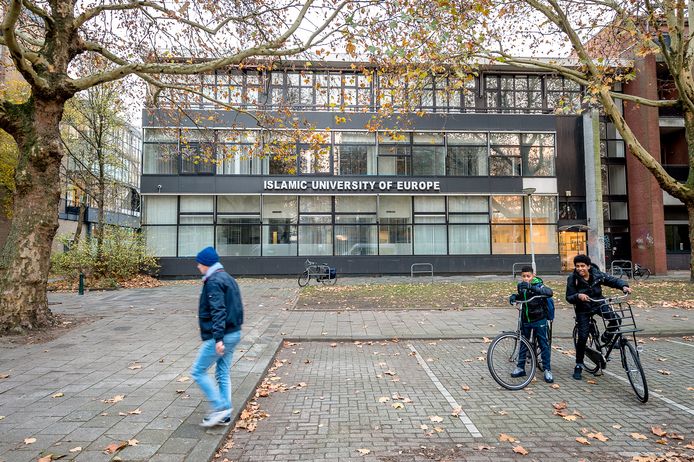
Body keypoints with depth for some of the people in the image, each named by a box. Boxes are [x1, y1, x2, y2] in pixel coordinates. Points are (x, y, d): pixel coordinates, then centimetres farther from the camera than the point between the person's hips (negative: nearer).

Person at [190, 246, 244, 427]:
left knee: (198, 371, 3)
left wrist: (218, 338, -29)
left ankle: (220, 408, 2)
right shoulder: (227, 278, 14)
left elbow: (218, 311, -25)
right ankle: (224, 414, 21)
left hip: (220, 337, -9)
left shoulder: (213, 282, -15)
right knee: (223, 374, 15)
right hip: (234, 334, 10)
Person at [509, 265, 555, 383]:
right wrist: (513, 296, -8)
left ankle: (547, 370, 15)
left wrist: (531, 287, -45)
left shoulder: (538, 285, -14)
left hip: (539, 320, -4)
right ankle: (520, 368, 23)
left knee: (544, 344, 3)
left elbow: (549, 292, -33)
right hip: (525, 320, 5)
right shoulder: (520, 286, 1)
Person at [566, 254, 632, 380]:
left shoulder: (597, 275, -11)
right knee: (582, 337, -6)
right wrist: (578, 296, -36)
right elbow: (569, 297, -16)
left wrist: (624, 286, -28)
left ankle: (605, 338, 8)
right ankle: (578, 366, 10)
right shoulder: (572, 279, -16)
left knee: (615, 319, -25)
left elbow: (613, 280, -8)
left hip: (599, 304, 2)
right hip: (583, 309, -2)